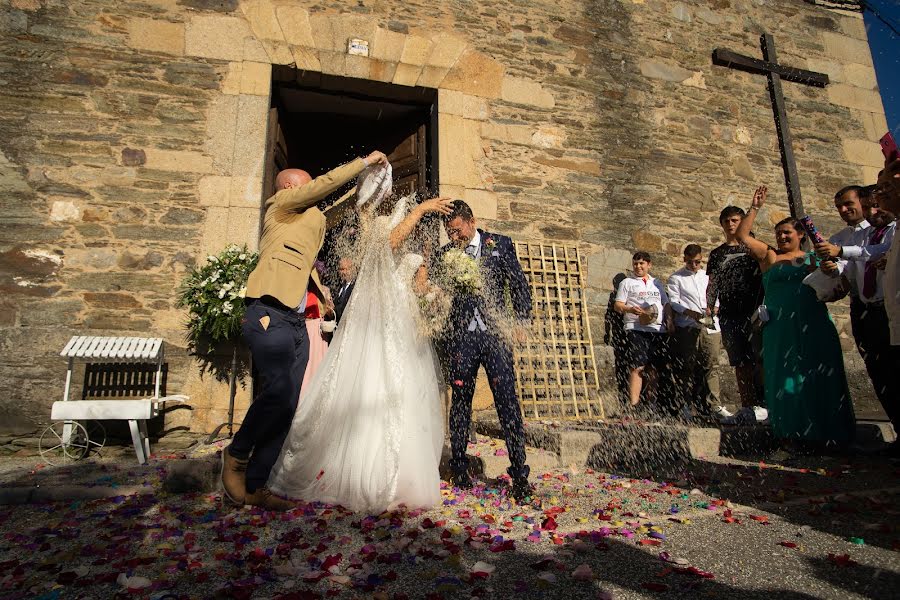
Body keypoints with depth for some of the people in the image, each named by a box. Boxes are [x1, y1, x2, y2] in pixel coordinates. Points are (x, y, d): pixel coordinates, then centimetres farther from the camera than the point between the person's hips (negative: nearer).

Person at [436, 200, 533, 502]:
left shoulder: (500, 244, 7)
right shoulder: (443, 254, 9)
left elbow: (518, 284, 7)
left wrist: (522, 321, -1)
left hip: (495, 333, -1)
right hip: (460, 337, 2)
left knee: (507, 400, -5)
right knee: (460, 401, 9)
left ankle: (519, 473, 3)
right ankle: (459, 466, 24)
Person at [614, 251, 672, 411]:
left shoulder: (657, 283, 22)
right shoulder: (627, 283, 8)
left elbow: (666, 304, 22)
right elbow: (618, 305, 1)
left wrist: (669, 321, 7)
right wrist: (630, 309, -18)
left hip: (657, 328, 5)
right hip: (636, 328, -4)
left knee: (653, 367, 8)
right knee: (637, 367, -12)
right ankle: (633, 404, -12)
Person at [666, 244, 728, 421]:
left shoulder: (708, 276, 21)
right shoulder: (676, 278, 6)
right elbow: (673, 302, -3)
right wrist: (689, 312, -20)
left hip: (708, 326, 4)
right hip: (687, 327, -4)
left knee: (710, 365, -1)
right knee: (686, 367, -1)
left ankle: (713, 405, 2)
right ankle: (685, 404, 7)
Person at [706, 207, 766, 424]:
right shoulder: (717, 254, 18)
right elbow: (713, 283, 12)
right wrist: (710, 306, -4)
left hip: (752, 312, -3)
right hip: (729, 314, 3)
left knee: (758, 359, -9)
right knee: (740, 363, 3)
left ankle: (761, 405, -6)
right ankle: (747, 407, 7)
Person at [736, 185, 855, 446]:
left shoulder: (813, 258, 10)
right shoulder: (769, 256, 9)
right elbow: (742, 236, 2)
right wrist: (755, 207, 1)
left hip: (813, 326, 0)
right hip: (780, 327, 0)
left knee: (818, 376, 1)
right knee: (784, 377, 2)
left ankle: (824, 430, 12)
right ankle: (793, 431, 11)